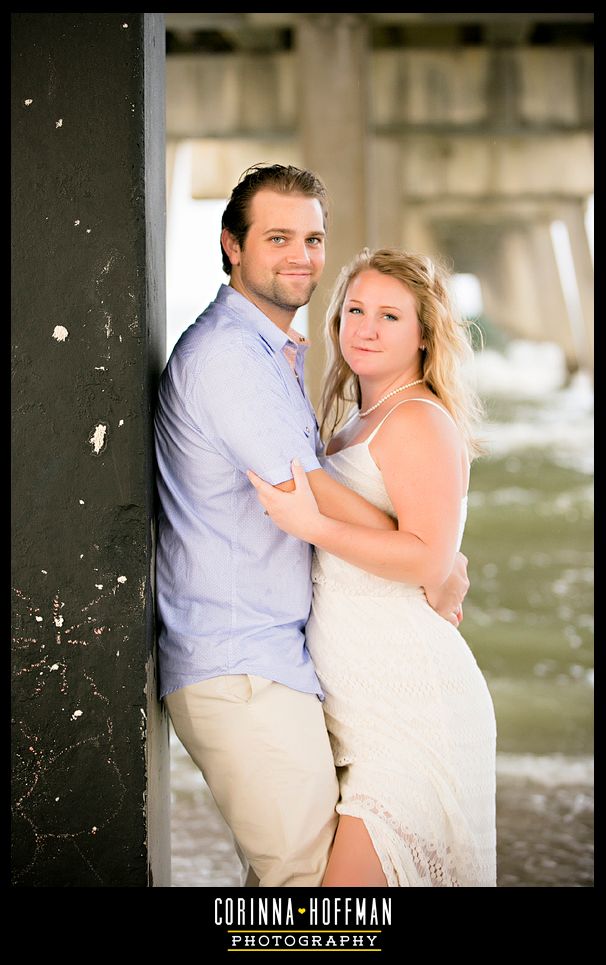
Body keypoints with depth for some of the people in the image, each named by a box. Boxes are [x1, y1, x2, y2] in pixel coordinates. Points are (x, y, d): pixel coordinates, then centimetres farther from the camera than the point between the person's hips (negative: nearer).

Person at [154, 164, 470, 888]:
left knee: (284, 865, 14)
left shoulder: (276, 354, 20)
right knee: (306, 868, -7)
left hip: (268, 658, 10)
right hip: (241, 672, -10)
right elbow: (315, 500, -16)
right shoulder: (225, 353, -15)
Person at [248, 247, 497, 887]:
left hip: (411, 700, -9)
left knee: (350, 875, -13)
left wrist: (311, 525, -25)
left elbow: (430, 558, -18)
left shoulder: (419, 421, -10)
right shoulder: (356, 425, 19)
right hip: (356, 705, 9)